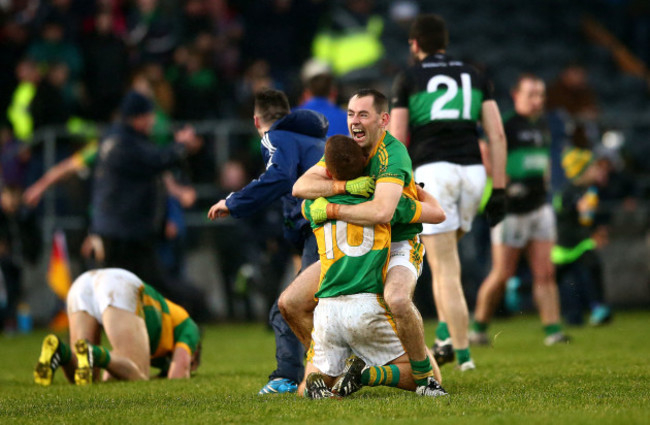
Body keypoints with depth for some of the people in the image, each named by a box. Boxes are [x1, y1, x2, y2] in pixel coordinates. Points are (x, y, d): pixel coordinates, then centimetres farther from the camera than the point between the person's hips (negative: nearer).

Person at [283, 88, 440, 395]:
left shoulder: (392, 154, -24)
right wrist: (346, 185, -26)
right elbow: (300, 187, -11)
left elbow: (381, 212, -40)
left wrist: (329, 210, -31)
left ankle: (425, 375, -20)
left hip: (397, 248, -7)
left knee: (398, 299, -40)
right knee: (291, 303, 0)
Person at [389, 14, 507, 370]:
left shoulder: (407, 79, 6)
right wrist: (499, 191, 8)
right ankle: (446, 335, 16)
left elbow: (397, 141, 1)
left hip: (432, 171, -4)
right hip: (472, 171, 4)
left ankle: (462, 353, -8)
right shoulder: (474, 77, 16)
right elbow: (497, 134, 7)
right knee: (446, 256, 26)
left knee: (445, 269, -2)